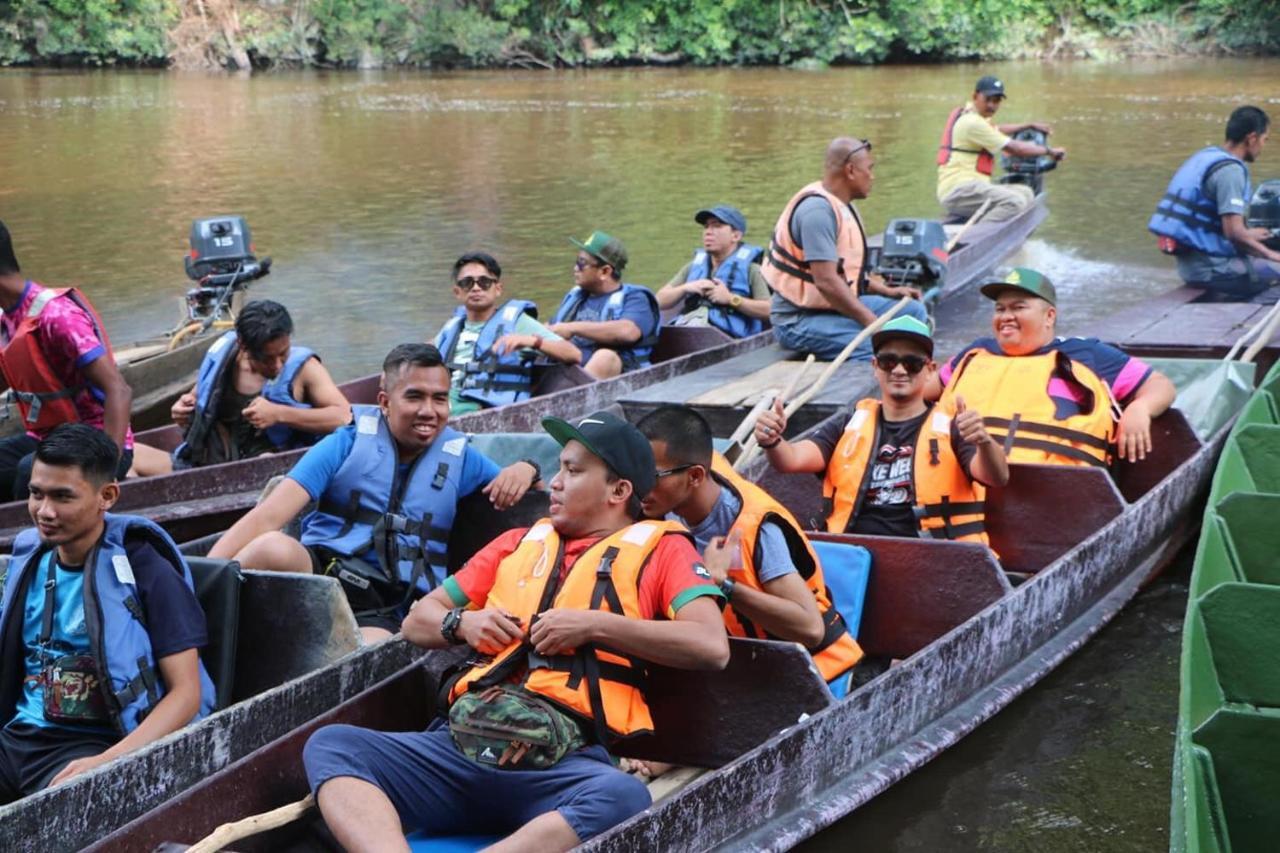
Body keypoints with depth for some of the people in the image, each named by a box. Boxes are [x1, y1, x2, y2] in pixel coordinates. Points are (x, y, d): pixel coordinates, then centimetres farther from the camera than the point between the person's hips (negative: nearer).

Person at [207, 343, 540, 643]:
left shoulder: (459, 457, 17)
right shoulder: (350, 442, 7)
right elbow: (268, 517, -3)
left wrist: (525, 469, 2)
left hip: (384, 611, 1)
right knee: (274, 548, -37)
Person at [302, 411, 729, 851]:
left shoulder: (660, 548, 14)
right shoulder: (520, 543, 27)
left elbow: (712, 647, -3)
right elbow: (418, 621, 31)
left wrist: (594, 625, -7)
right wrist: (462, 623, 8)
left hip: (565, 761, -4)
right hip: (464, 741, 5)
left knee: (623, 796, -38)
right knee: (330, 745, -18)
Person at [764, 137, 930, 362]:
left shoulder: (842, 206, 13)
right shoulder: (817, 209, -20)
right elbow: (826, 281, -27)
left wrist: (887, 291, 8)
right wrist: (872, 322, -23)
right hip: (799, 320, -11)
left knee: (914, 311, 7)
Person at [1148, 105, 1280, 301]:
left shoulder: (1204, 156, 11)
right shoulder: (1230, 169, -16)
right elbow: (1234, 232, -22)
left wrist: (1246, 235, 30)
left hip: (1189, 265, 9)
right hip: (1210, 268, -9)